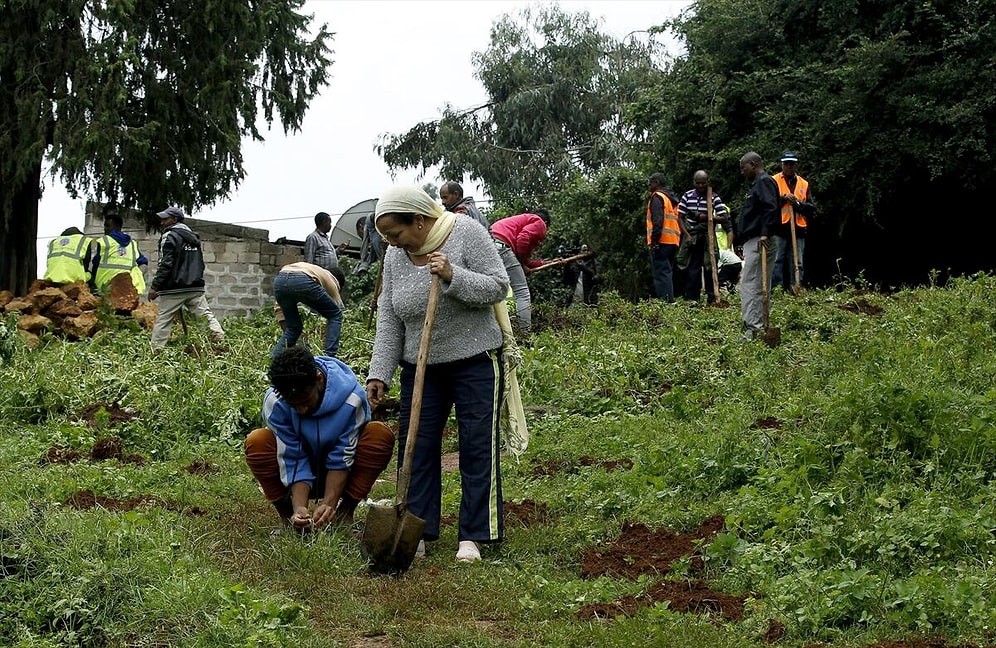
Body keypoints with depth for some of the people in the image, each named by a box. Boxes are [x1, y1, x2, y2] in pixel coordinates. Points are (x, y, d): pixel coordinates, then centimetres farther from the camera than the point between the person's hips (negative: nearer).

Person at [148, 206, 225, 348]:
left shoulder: (169, 236, -7)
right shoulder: (193, 237, 18)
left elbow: (165, 264, -15)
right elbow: (201, 263, 23)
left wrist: (155, 287, -14)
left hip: (174, 289, -7)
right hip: (196, 288, 7)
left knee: (163, 320, -2)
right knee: (206, 314, 6)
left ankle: (156, 349, -3)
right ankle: (220, 338, -7)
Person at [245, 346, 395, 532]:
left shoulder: (351, 397, -28)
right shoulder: (274, 402, -25)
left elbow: (342, 459, -22)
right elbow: (293, 462, -23)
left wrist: (329, 504, -33)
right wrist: (299, 508, -36)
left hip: (339, 475, 0)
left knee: (381, 435, -28)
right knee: (256, 442, -28)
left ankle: (344, 514, -14)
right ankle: (287, 516, -12)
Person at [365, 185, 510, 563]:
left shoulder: (466, 233, -13)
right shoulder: (394, 256, 2)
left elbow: (498, 288, -15)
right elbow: (388, 321, 4)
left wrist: (453, 276, -28)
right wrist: (379, 373, -3)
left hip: (475, 361, -5)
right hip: (420, 367, 5)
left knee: (477, 447, -2)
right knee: (416, 447, 3)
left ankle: (473, 537, 3)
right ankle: (416, 534, 9)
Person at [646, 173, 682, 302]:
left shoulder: (657, 197, -3)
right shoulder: (672, 199, 24)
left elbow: (657, 220, -16)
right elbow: (678, 221, 22)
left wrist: (654, 240, -19)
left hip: (662, 242, -9)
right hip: (674, 241, 9)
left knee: (661, 273, -12)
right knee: (668, 273, 13)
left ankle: (665, 300, -20)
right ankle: (670, 300, 11)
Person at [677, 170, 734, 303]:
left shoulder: (714, 197, -2)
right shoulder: (687, 196, 3)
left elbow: (724, 218, -5)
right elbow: (680, 217, 5)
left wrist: (707, 218, -18)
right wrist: (687, 234, -5)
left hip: (708, 238, -1)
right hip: (691, 238, 1)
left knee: (711, 268, -3)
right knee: (692, 269, 2)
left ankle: (712, 298, 2)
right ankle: (691, 300, 6)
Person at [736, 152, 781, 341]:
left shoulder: (764, 182, -9)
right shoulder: (758, 183, 23)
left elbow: (771, 208, -22)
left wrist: (765, 233, -28)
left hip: (759, 242, -11)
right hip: (754, 242, 11)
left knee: (749, 284, -15)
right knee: (760, 286, 12)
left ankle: (752, 327, -21)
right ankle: (760, 325, 15)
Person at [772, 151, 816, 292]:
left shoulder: (804, 184, 16)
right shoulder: (773, 181, 7)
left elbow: (811, 208, 11)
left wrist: (799, 204, -7)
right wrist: (783, 198, -16)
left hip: (798, 229, 3)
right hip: (778, 229, -3)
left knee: (797, 263, 4)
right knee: (777, 261, -6)